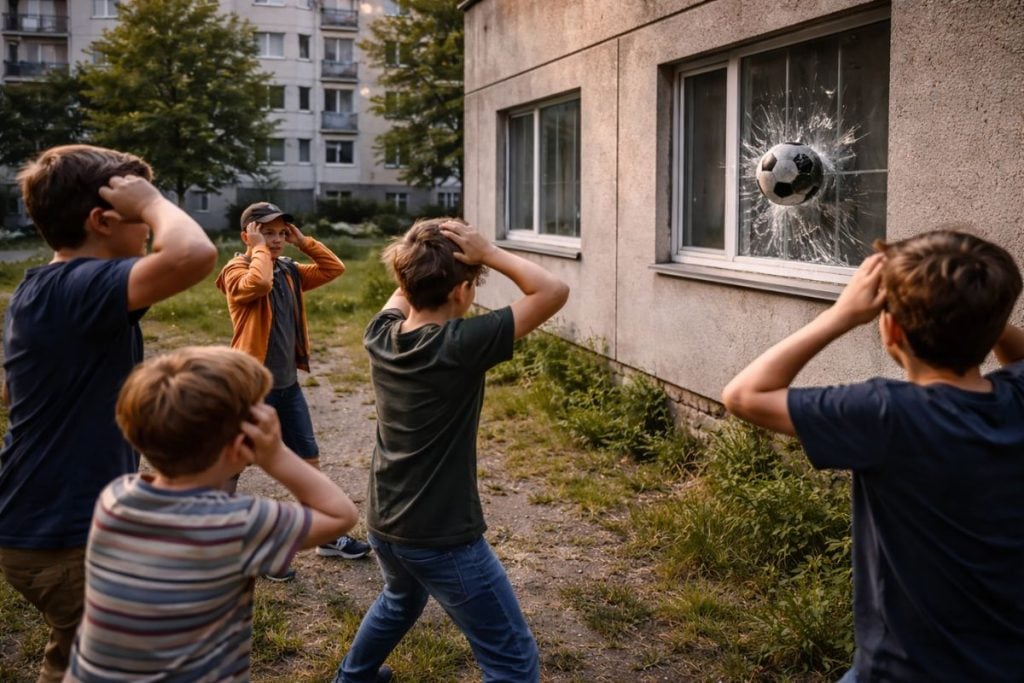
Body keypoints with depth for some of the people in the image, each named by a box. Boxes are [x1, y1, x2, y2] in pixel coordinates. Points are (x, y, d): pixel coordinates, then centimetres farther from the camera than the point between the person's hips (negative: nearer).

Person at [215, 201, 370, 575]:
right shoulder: (237, 271, -11)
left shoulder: (289, 271, 9)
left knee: (309, 460, 15)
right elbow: (259, 282, -33)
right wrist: (259, 249, -18)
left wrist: (302, 241, 1)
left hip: (288, 384, 7)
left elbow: (334, 268, 7)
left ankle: (327, 536, 29)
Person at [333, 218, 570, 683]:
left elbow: (404, 291, 19)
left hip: (383, 524, 8)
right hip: (443, 536, -8)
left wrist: (420, 259, 3)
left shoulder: (380, 335, -4)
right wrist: (488, 253, -15)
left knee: (400, 602, 38)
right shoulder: (462, 345, -22)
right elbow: (554, 291, -19)